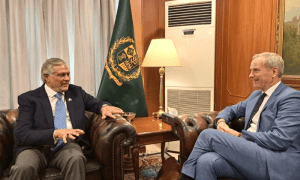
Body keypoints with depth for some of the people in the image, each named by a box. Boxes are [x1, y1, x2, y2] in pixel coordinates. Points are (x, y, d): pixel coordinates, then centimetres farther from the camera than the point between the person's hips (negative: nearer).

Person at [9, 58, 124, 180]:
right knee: (23, 168, -35)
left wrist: (104, 107, -2)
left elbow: (96, 103, 25)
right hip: (36, 148, -2)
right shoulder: (28, 99, 1)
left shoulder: (76, 91, 14)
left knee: (76, 159, -32)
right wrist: (56, 133, -24)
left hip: (66, 146, 3)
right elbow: (22, 134, -8)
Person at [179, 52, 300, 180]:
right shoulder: (256, 95, 21)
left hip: (276, 163, -7)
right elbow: (231, 110, 31)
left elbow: (280, 140, -16)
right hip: (251, 155, 7)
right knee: (205, 161, -24)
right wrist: (221, 121, 6)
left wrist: (239, 135, -11)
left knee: (209, 135, -17)